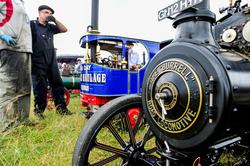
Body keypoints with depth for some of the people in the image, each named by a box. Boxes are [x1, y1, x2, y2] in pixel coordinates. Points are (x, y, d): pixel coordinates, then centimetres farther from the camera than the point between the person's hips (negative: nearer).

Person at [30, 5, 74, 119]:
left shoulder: (50, 27, 18)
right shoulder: (32, 24, 4)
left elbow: (64, 30, 14)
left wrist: (55, 20, 0)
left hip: (52, 61, 5)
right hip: (38, 61, -5)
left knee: (57, 84, 4)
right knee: (40, 87, -3)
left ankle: (61, 108, 12)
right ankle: (38, 111, 12)